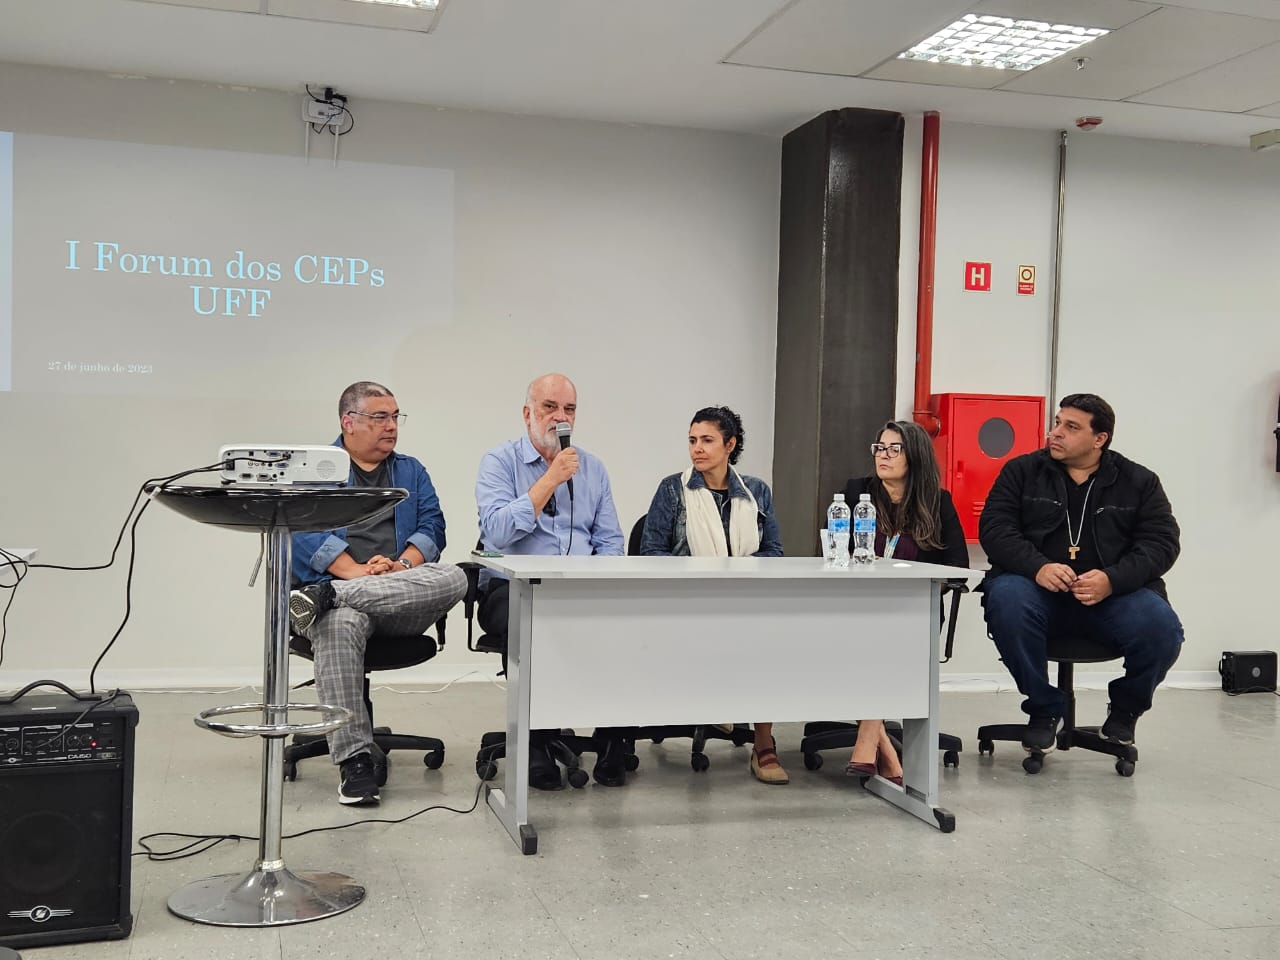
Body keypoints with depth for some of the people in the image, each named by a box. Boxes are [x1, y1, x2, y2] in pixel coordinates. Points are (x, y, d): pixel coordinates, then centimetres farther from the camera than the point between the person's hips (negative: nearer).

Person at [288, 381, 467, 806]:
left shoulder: (411, 471, 24)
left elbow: (431, 527, 9)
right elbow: (304, 530, -3)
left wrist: (403, 566, -12)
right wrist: (357, 571, -18)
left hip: (403, 603, 3)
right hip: (338, 582, -3)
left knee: (453, 578, -30)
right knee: (340, 624, -39)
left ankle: (328, 597, -33)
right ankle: (354, 759, -37)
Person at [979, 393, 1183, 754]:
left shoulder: (1139, 481, 9)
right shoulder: (1022, 471, 7)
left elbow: (1161, 542, 1)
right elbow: (995, 528, -2)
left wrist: (1112, 579, -19)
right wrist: (1038, 567, -22)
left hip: (1114, 593, 1)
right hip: (1037, 587, 0)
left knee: (1160, 626, -29)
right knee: (1006, 599, -35)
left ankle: (1126, 708, 6)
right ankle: (1044, 709, -11)